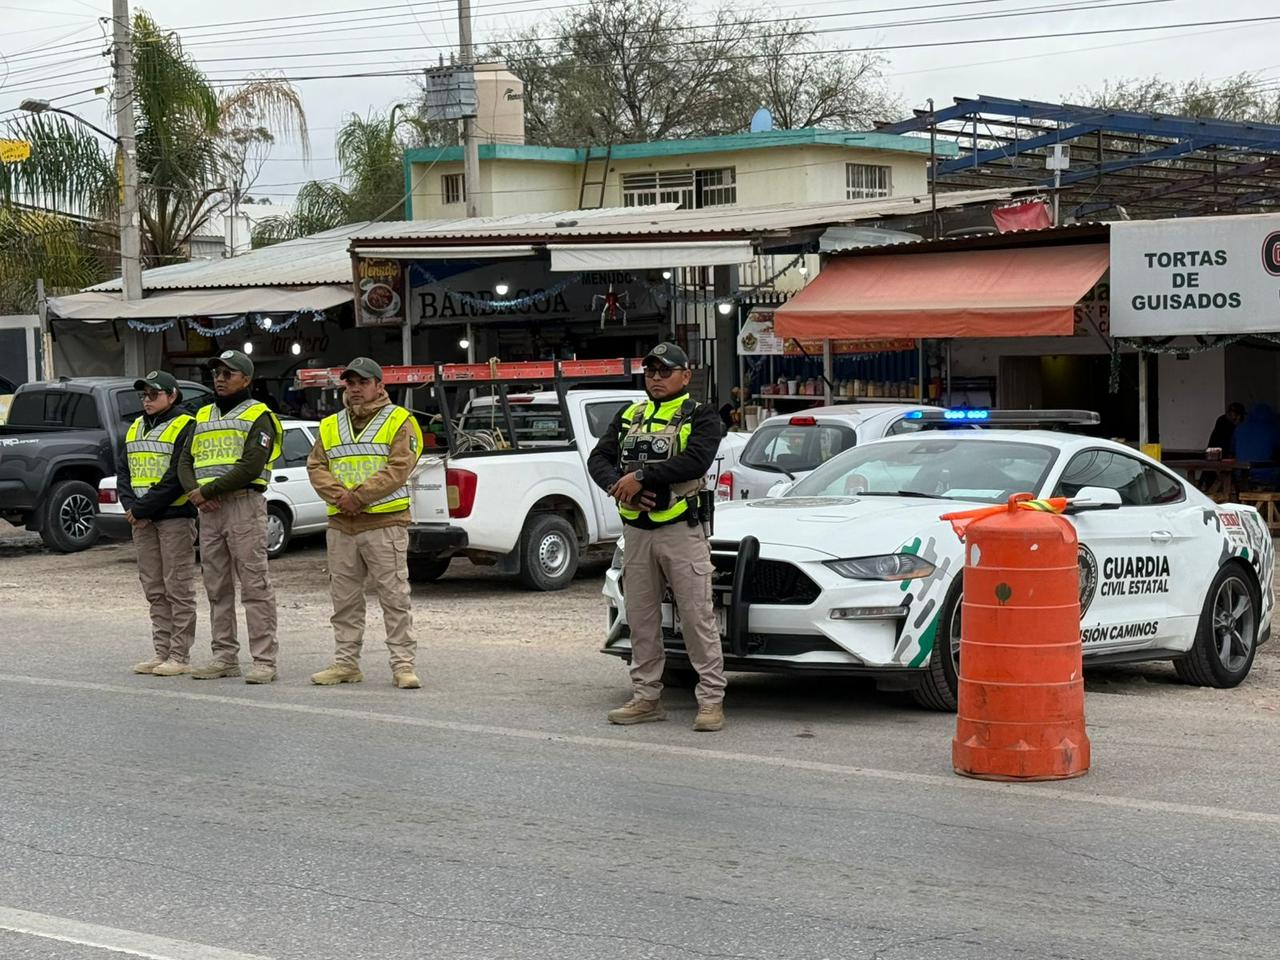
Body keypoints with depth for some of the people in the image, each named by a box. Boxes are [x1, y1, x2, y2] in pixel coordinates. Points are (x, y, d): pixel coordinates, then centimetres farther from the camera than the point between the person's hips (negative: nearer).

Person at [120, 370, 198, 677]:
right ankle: (161, 652, 15)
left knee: (178, 588, -4)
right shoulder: (136, 428, 17)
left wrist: (141, 508, -16)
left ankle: (180, 656, -2)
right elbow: (123, 473, 13)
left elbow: (177, 478, -15)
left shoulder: (184, 428, -7)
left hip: (175, 517, -7)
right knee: (155, 591, 9)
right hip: (143, 522, 7)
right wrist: (131, 507, -5)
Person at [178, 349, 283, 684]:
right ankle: (225, 657, 17)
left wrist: (208, 490, -14)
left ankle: (264, 660, -9)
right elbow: (185, 461, 14)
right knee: (217, 587, 10)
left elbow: (251, 466, -15)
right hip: (209, 510, 7)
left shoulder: (258, 417, -3)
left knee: (254, 585, -8)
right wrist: (195, 491, -7)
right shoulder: (203, 417, 20)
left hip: (244, 504, -7)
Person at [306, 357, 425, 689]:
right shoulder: (330, 426, 17)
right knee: (345, 599, 9)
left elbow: (400, 467, -11)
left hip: (384, 523, -5)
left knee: (395, 596, -6)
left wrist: (358, 496, -15)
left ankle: (403, 664, -5)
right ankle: (346, 663, 17)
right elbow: (316, 466, 8)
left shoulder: (399, 422, 1)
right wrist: (339, 496, -11)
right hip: (341, 525, 5)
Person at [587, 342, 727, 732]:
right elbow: (598, 458, 7)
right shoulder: (628, 417, 16)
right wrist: (617, 485, -15)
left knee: (697, 618, -5)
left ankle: (711, 700, -3)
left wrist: (641, 477, -21)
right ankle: (646, 697, 18)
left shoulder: (700, 416, -2)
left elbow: (696, 461, -19)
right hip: (636, 532, 6)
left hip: (680, 531, -6)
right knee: (641, 621, 10)